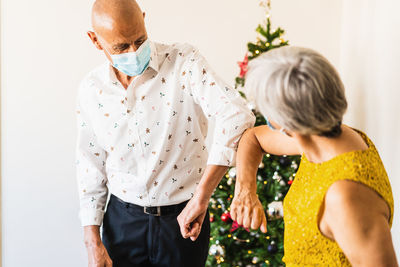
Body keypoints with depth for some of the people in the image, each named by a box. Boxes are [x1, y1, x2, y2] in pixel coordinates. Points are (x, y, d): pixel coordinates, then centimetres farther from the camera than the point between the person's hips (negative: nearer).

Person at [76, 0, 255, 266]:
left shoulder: (183, 62, -14)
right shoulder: (91, 89, -1)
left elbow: (236, 114, -28)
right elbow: (91, 166, 5)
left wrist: (201, 197, -32)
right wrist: (93, 243, 2)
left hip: (182, 219, -2)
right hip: (123, 221, 3)